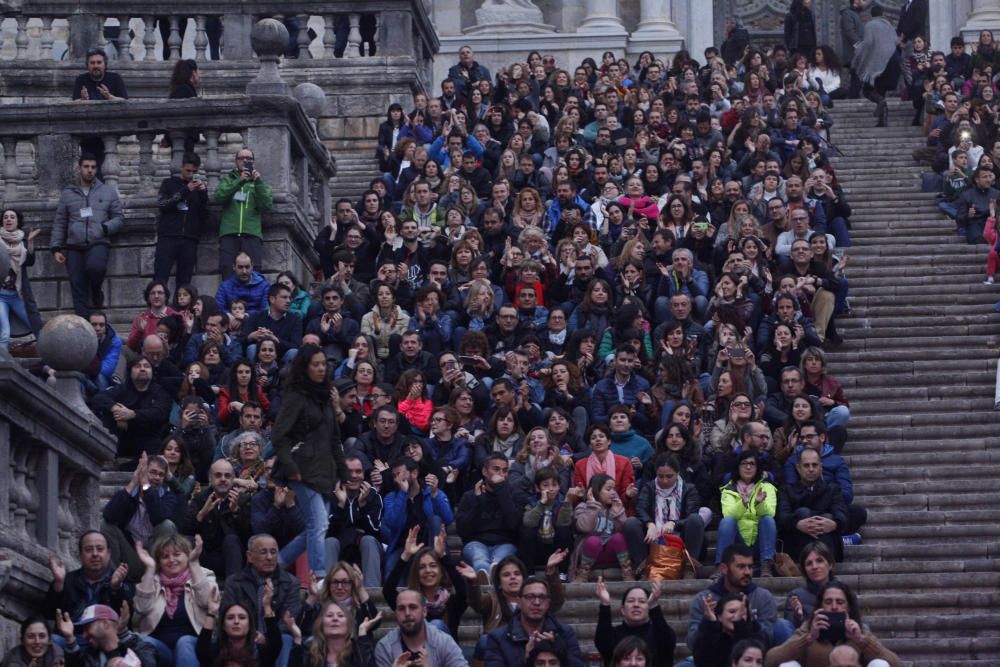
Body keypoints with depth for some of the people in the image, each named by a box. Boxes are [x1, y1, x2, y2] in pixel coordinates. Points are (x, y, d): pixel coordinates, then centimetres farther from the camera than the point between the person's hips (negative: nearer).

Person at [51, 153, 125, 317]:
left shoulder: (108, 192, 12)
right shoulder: (68, 194, 14)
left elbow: (119, 218, 10)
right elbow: (59, 223, 13)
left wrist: (104, 228, -9)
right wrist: (56, 248, 4)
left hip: (98, 243, -2)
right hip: (74, 247, 2)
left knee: (95, 266, -33)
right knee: (78, 289, -4)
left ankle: (97, 293, -2)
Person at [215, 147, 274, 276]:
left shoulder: (259, 182, 21)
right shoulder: (228, 179, 21)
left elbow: (266, 206, 4)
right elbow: (218, 197, 0)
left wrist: (258, 183, -7)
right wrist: (239, 182, -9)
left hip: (252, 233, 0)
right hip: (229, 233, 0)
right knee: (226, 269, -11)